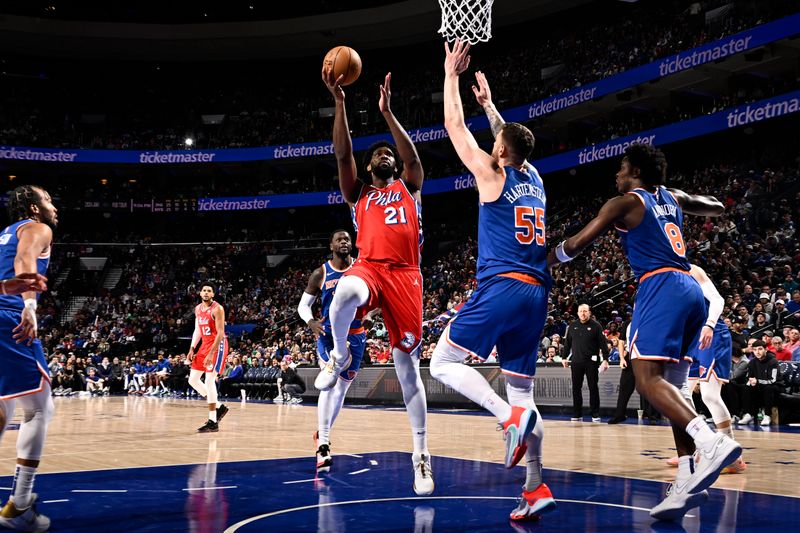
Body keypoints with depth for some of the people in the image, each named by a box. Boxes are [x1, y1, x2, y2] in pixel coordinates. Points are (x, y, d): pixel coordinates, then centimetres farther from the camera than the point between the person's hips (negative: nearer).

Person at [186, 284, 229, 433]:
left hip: (217, 345, -9)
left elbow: (220, 333, -20)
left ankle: (213, 423, -10)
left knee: (209, 381, -14)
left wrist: (211, 353, -26)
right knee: (193, 379, 9)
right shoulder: (198, 309, 9)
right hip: (204, 344, 9)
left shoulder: (217, 309, -16)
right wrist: (192, 349, 7)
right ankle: (219, 407, 19)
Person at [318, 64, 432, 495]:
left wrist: (387, 111, -3)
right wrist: (339, 100, 0)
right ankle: (339, 356, -9)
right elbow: (342, 155, 8)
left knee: (407, 366, -2)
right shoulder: (358, 194, 22)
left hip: (405, 274, 0)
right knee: (345, 293, -40)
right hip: (369, 267, 0)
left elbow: (413, 157, 2)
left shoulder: (409, 188, 22)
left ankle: (421, 452, 5)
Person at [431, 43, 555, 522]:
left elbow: (454, 125, 7)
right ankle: (537, 489, 3)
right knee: (522, 390, 9)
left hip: (501, 288, -7)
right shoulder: (534, 176, 16)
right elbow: (513, 139, 37)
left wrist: (452, 74, 17)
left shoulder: (492, 174, 0)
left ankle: (511, 417, -18)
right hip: (536, 295, 7)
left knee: (443, 364, 2)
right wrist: (489, 103, 46)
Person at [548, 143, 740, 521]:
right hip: (691, 291, 8)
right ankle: (688, 480, 3)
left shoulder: (624, 203, 2)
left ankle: (711, 442, -38)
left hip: (661, 288, -8)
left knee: (648, 379, -18)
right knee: (671, 384, 10)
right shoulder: (671, 198, 22)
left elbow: (577, 244, 0)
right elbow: (716, 208, 40)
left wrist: (539, 264, 16)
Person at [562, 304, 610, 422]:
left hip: (591, 362, -3)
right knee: (576, 388, 6)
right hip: (576, 361, 3)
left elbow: (603, 343, -5)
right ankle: (577, 414, 13)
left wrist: (605, 359, -11)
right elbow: (567, 343, 15)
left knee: (593, 388, 1)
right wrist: (565, 357, 12)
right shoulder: (573, 326, 9)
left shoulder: (596, 326, -2)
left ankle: (595, 414, 8)